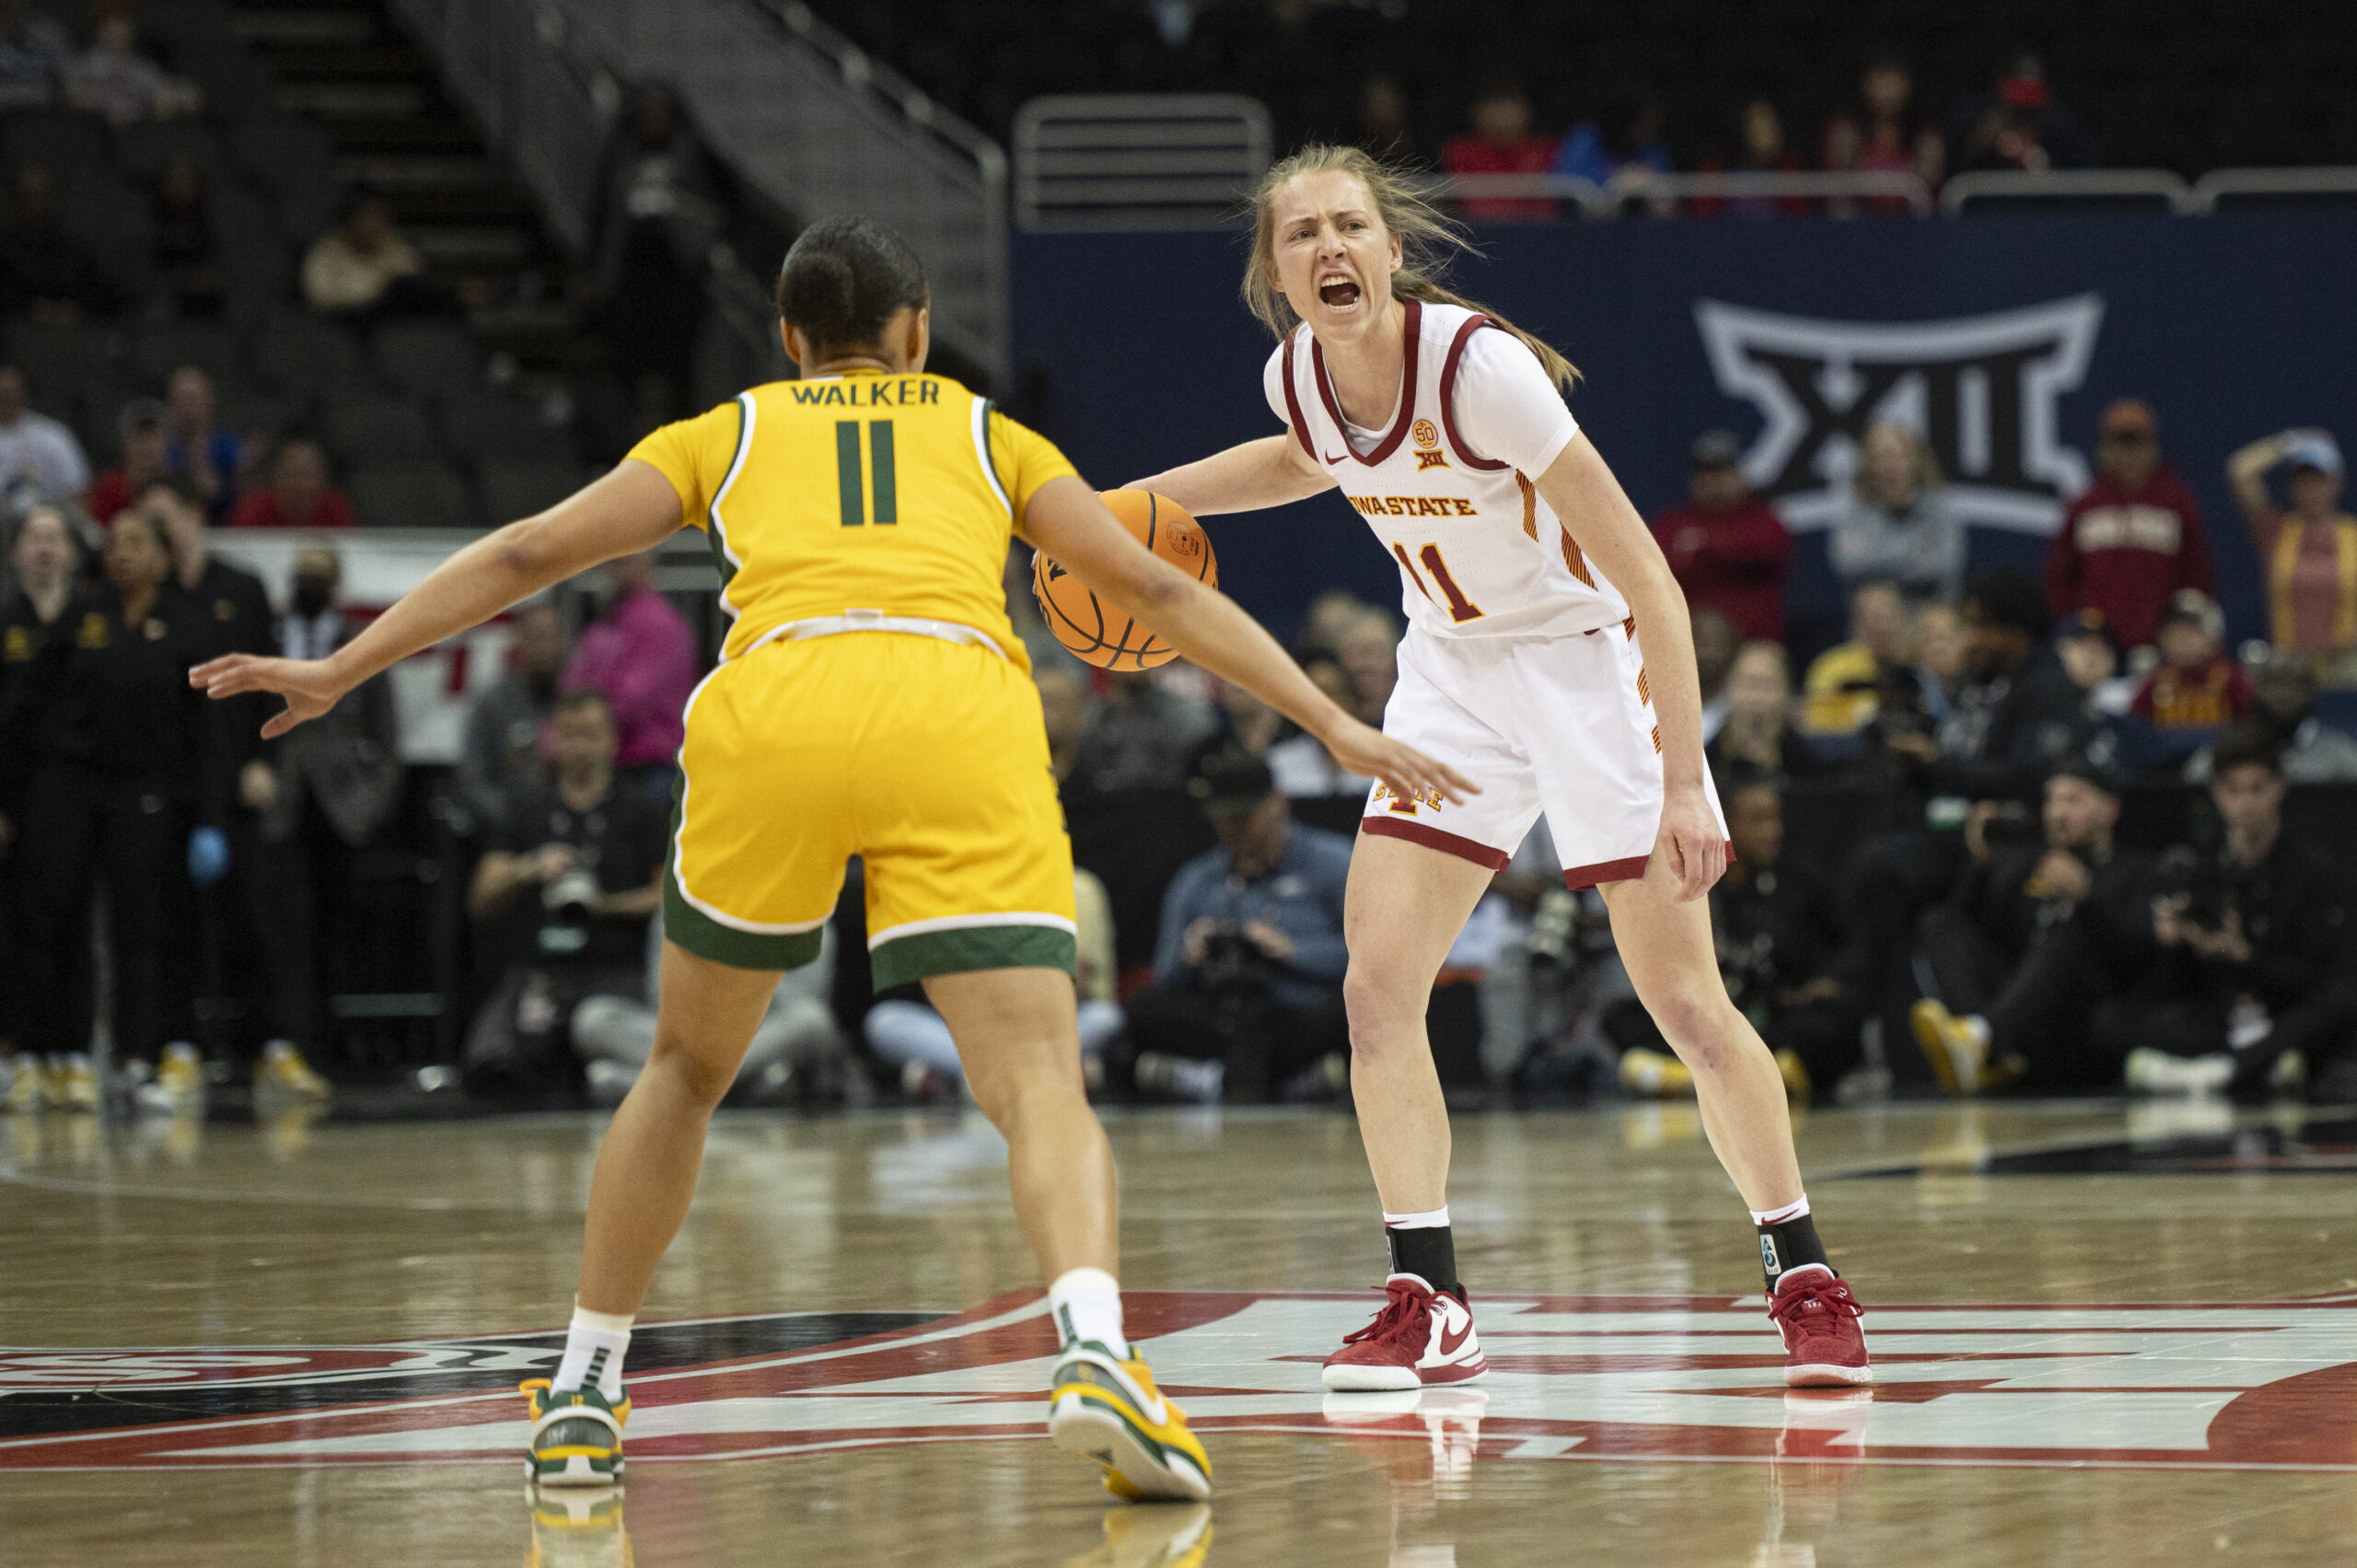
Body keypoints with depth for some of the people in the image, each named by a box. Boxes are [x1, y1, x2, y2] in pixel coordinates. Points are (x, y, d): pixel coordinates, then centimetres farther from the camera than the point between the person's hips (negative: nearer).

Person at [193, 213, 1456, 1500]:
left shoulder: (729, 434, 30)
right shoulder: (986, 437, 32)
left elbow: (531, 552, 26)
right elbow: (1157, 592, 29)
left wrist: (341, 671, 31)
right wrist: (1336, 729, 33)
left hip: (773, 712, 1)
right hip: (961, 717, -1)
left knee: (686, 1068, 22)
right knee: (1037, 1084, -8)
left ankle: (580, 1399, 23)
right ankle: (1093, 1350, -36)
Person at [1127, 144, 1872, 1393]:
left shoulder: (1479, 364, -29)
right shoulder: (1297, 376, -10)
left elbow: (1645, 577, -27)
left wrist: (1685, 781, -32)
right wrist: (1141, 500, 8)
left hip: (1591, 662, -5)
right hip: (1451, 677, 6)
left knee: (1684, 1004, -6)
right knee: (1377, 987, -8)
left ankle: (1805, 1284, 10)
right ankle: (1426, 1304, 0)